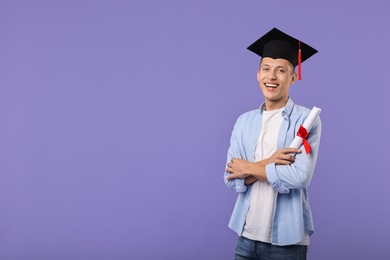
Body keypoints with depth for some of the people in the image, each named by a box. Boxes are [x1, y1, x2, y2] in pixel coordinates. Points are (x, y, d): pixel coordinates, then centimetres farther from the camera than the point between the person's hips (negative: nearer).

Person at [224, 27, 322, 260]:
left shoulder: (306, 120, -7)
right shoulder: (245, 121, 6)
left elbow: (300, 177, -19)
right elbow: (232, 178, -1)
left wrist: (250, 167, -8)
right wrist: (268, 163, -17)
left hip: (286, 239, -4)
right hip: (247, 235, 4)